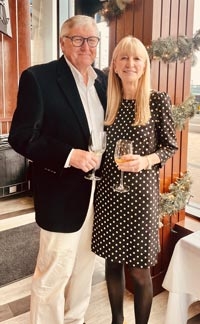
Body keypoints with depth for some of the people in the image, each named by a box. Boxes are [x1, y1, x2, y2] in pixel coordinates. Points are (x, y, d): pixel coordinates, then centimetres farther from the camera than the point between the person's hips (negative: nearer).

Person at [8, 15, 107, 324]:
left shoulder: (103, 80, 8)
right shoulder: (38, 77, -11)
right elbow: (21, 136, -14)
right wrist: (69, 155, -24)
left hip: (98, 190, 6)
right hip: (62, 193, -6)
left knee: (85, 265, 21)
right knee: (54, 272, 8)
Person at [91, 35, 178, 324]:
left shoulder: (158, 100, -5)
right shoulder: (108, 101, 5)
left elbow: (171, 145, -2)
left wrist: (146, 161, -19)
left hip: (141, 191, -4)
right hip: (108, 190, 4)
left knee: (139, 269, 5)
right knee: (113, 261, 16)